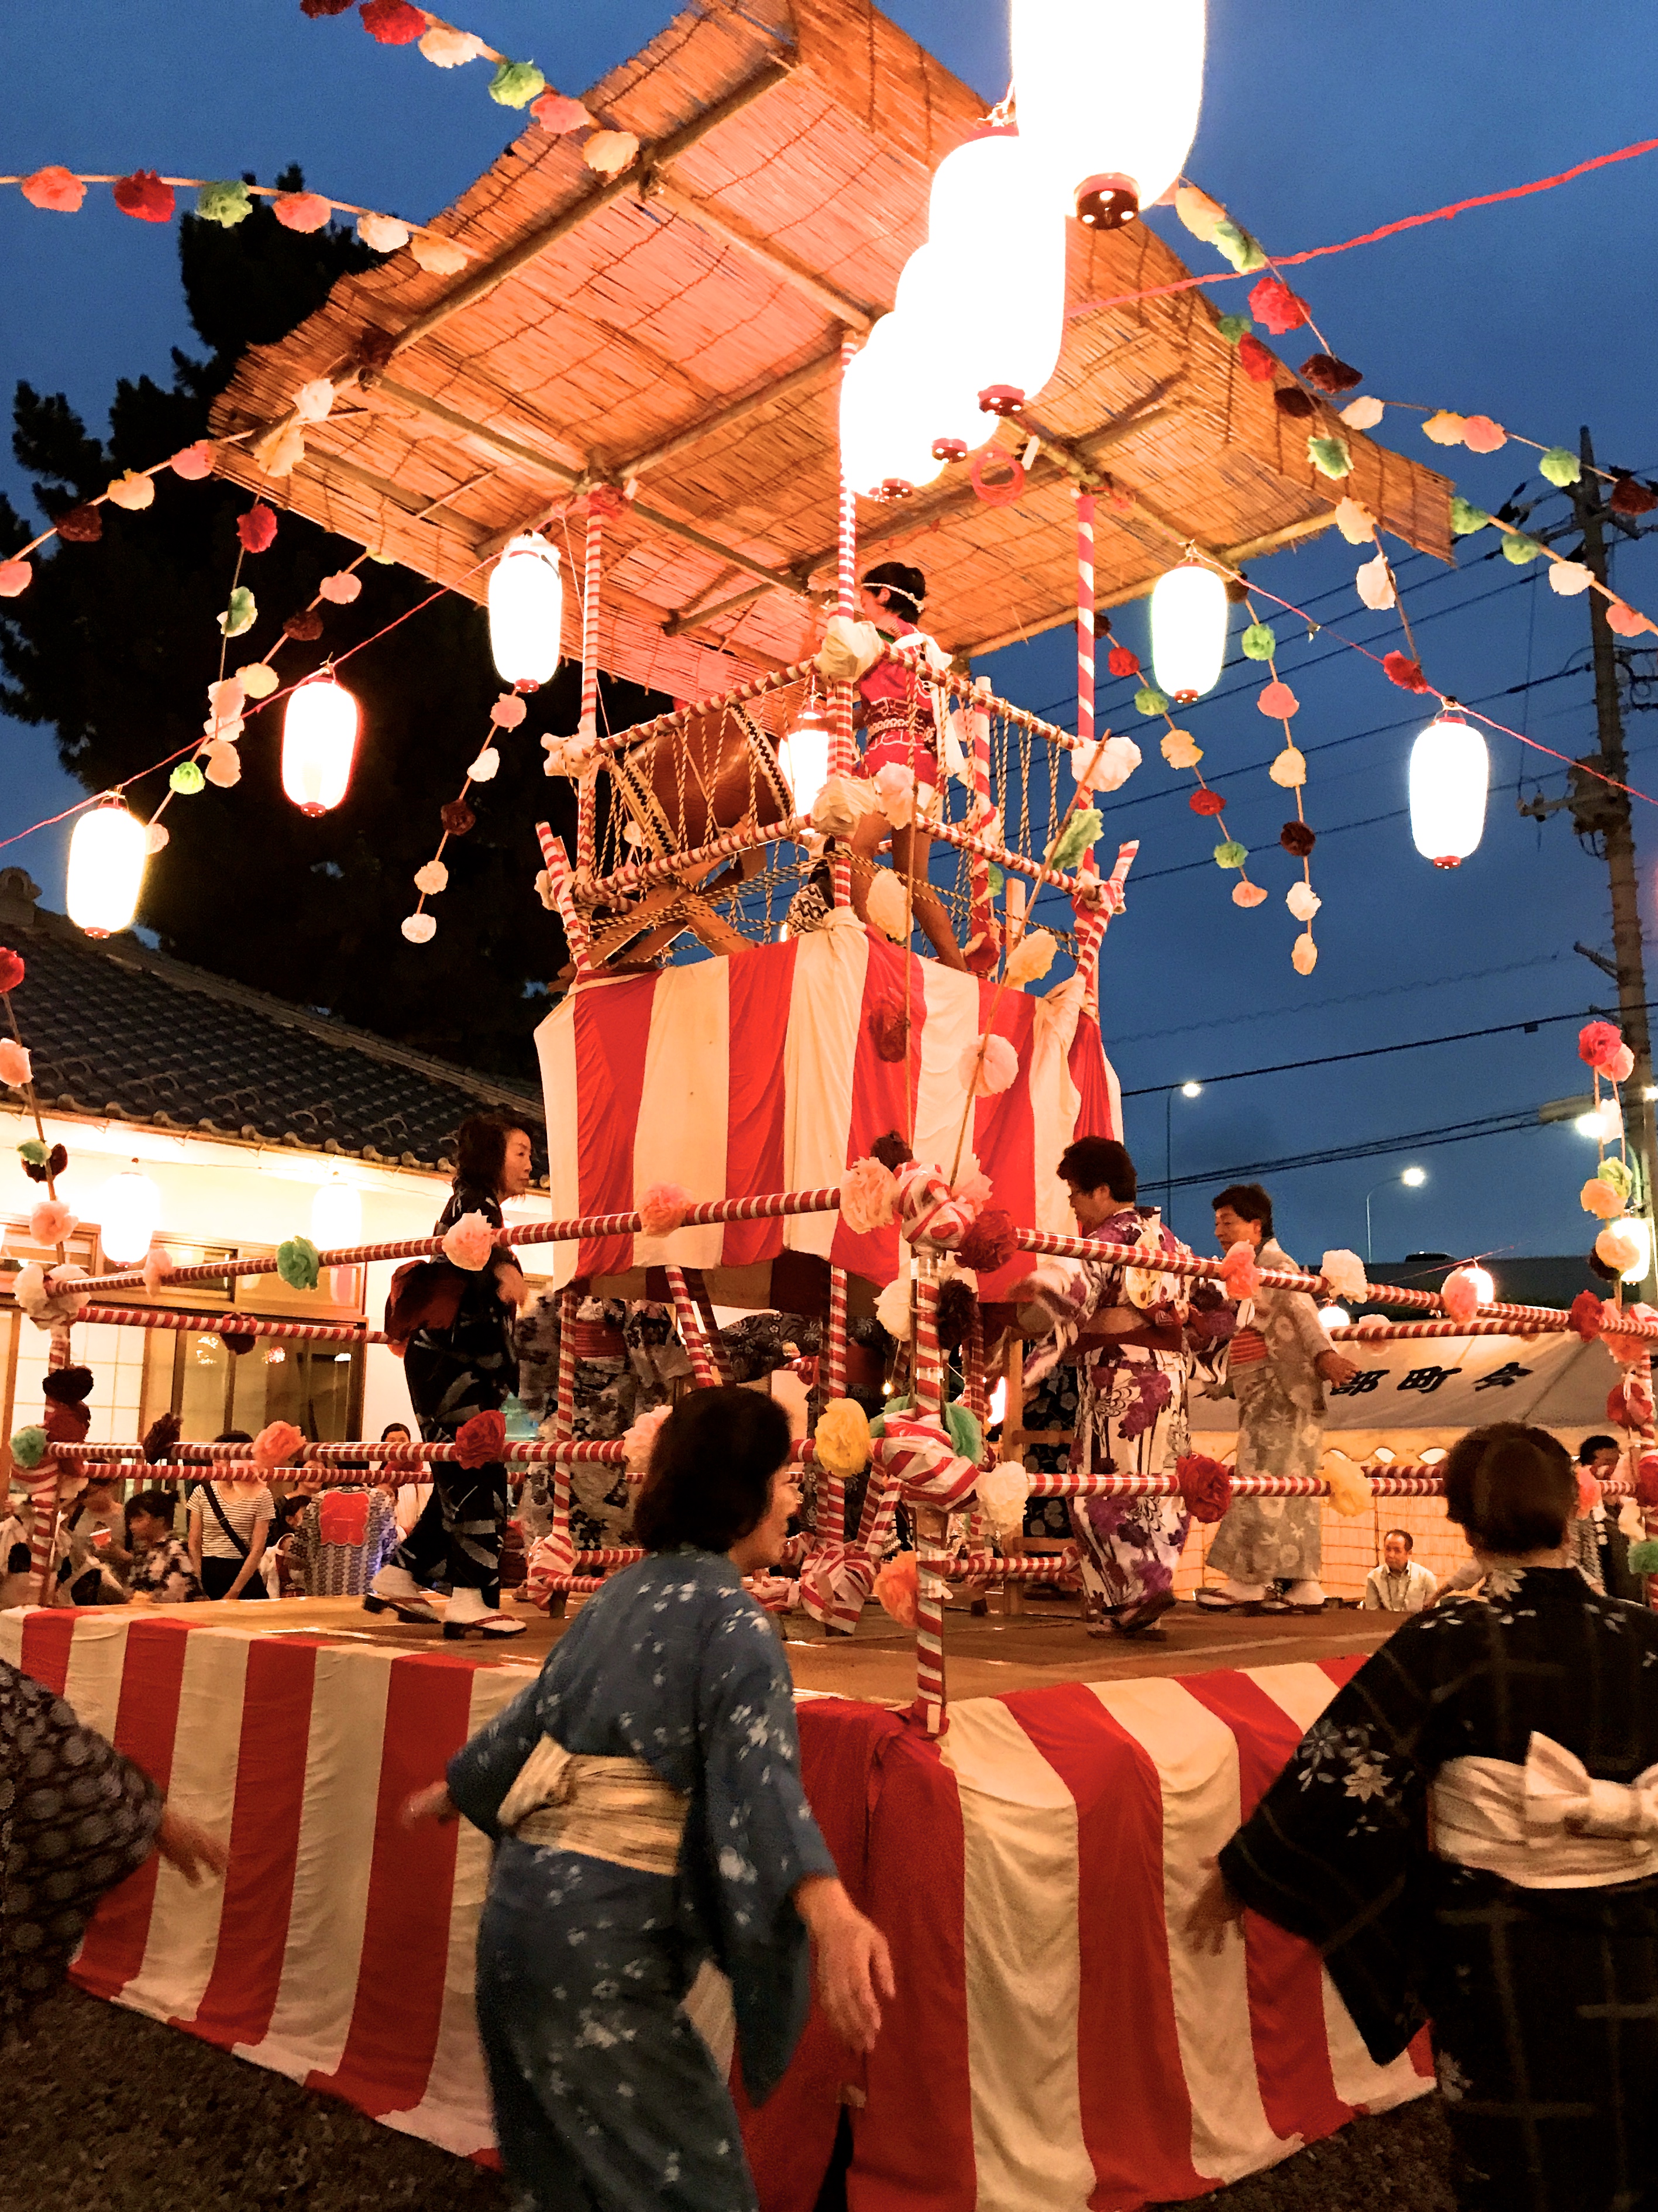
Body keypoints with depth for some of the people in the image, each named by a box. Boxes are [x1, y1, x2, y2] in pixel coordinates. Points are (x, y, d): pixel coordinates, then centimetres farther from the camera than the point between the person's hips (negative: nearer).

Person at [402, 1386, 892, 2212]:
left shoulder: (622, 1595, 11)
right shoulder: (731, 1619, -13)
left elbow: (529, 1718, 22)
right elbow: (761, 1771, -29)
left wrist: (454, 1789, 41)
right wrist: (832, 1913, -43)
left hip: (525, 1898, 9)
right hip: (605, 1934, -8)